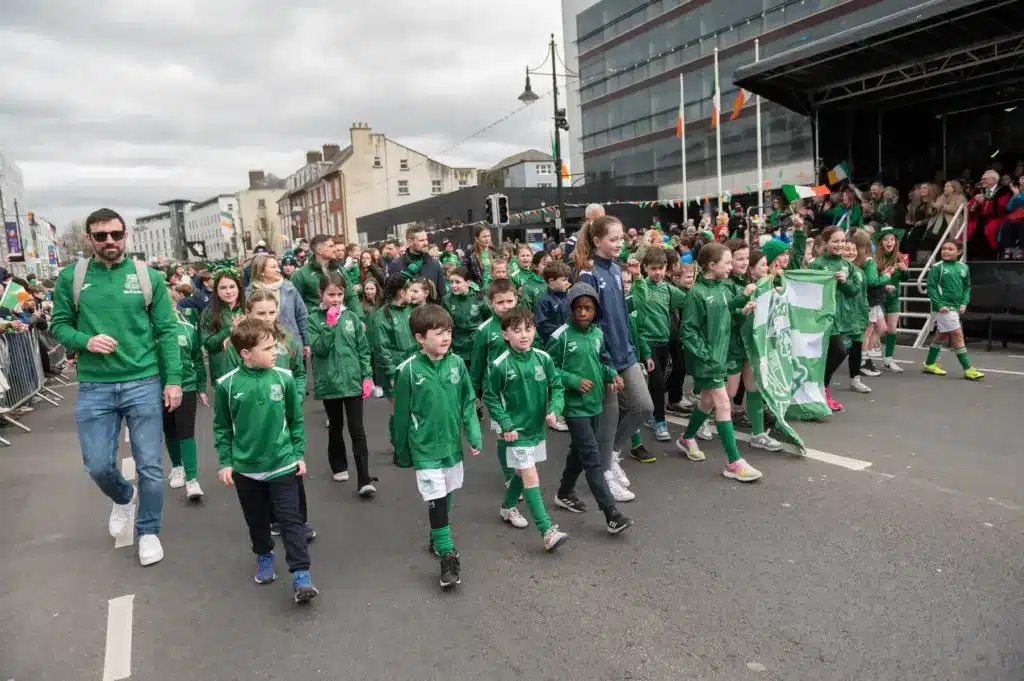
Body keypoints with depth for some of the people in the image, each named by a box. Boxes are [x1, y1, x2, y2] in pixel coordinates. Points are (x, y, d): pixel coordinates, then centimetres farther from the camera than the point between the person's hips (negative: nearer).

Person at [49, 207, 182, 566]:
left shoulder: (149, 277, -1)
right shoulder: (71, 277, 2)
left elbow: (167, 331, 0)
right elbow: (58, 324, 7)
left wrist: (173, 379, -5)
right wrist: (85, 341, -15)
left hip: (144, 384, -1)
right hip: (94, 388, 1)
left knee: (149, 465, 5)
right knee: (98, 465, 8)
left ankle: (148, 531, 26)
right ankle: (123, 498, 43)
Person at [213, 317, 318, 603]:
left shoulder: (284, 378, -9)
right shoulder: (228, 384, -11)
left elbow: (296, 420, 1)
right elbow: (221, 427, 1)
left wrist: (299, 454, 2)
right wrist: (225, 462, 0)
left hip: (283, 464, -1)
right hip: (245, 468, 1)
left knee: (290, 519, -2)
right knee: (257, 520, 19)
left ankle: (301, 575, 4)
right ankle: (264, 557, 44)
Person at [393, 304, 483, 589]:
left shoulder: (456, 363, -6)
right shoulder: (409, 370, -16)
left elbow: (468, 402, 3)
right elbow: (402, 415, -6)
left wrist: (474, 436, -4)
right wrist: (403, 453, 1)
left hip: (452, 444, 5)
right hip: (425, 448, -4)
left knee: (446, 497, 20)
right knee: (436, 501, -4)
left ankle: (438, 538, 42)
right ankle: (448, 556, 8)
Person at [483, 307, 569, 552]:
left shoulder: (543, 358, -6)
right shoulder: (500, 365, -17)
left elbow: (557, 386, 3)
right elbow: (490, 397, -8)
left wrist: (554, 409, -13)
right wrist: (506, 424, -12)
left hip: (537, 428, 5)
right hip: (516, 431, -5)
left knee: (522, 473, 22)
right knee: (531, 479, -8)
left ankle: (507, 508, 47)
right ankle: (548, 532, -6)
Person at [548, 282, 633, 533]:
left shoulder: (597, 334, 4)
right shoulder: (562, 336, -14)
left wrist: (612, 375, -1)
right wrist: (574, 381, -19)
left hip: (594, 403, 7)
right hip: (574, 406, -7)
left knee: (579, 452, 20)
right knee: (592, 459, -7)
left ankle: (564, 493, 41)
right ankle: (611, 513, -3)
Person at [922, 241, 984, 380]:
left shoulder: (963, 268, 9)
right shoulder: (937, 267, -6)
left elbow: (966, 287, 14)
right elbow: (931, 287, -9)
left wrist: (964, 303, 1)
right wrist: (939, 305, -16)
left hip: (956, 307, 6)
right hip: (943, 307, -6)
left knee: (941, 336, 14)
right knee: (958, 334, -8)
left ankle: (930, 364, 27)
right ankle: (968, 369, -3)